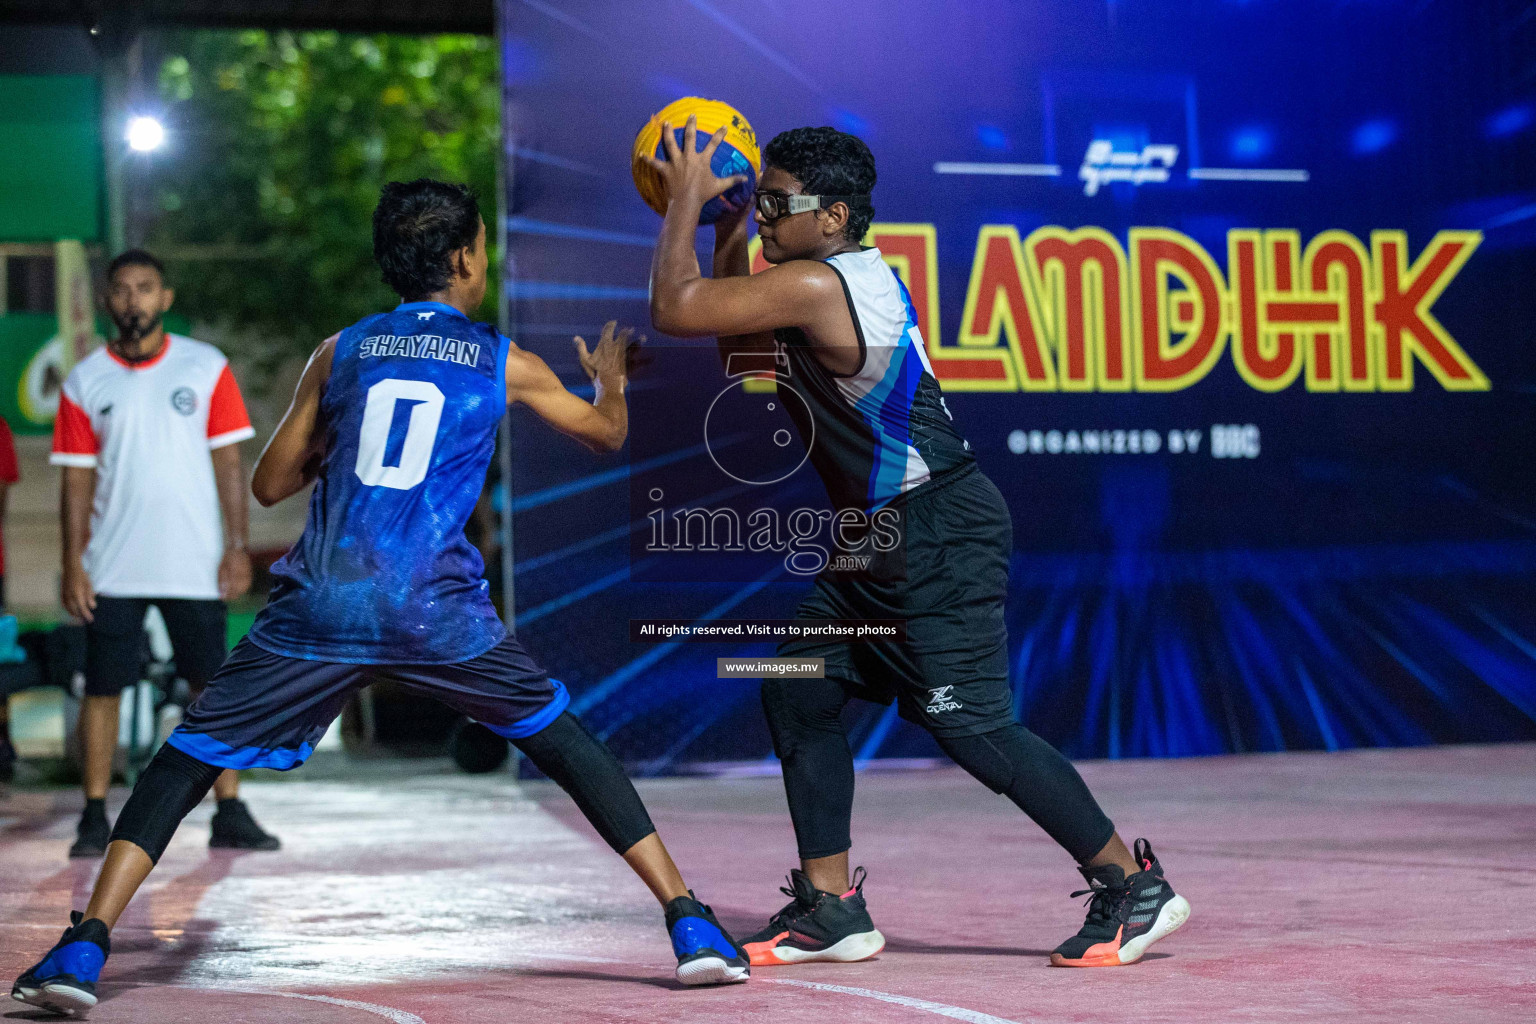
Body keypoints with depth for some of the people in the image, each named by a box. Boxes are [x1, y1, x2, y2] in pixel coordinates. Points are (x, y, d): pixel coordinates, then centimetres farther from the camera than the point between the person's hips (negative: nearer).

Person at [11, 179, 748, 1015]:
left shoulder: (339, 352, 13)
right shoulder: (504, 362, 11)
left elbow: (269, 485, 17)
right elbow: (607, 433, 28)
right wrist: (610, 382, 50)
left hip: (321, 603, 1)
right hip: (437, 612, 0)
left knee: (186, 760, 9)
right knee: (568, 747, 17)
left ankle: (85, 947, -6)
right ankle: (689, 924, 12)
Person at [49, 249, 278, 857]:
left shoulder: (206, 368, 3)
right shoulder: (84, 382, 4)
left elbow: (228, 461, 3)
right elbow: (77, 480, 4)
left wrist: (237, 547, -4)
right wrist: (73, 565, -2)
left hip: (195, 565, 0)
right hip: (112, 571, 0)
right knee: (102, 689, 1)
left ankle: (230, 816, 7)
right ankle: (94, 819, 9)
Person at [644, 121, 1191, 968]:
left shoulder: (816, 285, -19)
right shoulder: (842, 278, 13)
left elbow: (674, 309, -19)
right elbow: (737, 349, 26)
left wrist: (686, 198, -6)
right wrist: (726, 225, 17)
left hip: (939, 534, -11)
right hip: (882, 535, 11)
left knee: (971, 726, -9)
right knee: (799, 693, 9)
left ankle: (1134, 887, 1)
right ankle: (831, 908, 14)